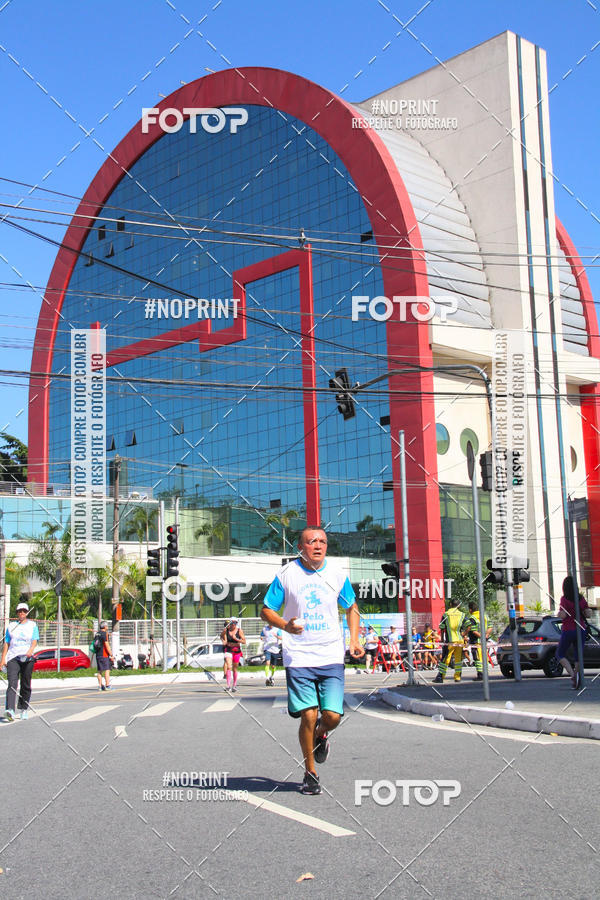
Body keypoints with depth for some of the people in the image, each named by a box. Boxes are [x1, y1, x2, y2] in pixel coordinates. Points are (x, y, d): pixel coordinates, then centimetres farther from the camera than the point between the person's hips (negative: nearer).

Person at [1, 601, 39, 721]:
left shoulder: (32, 625, 11)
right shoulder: (11, 626, 15)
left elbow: (35, 640, -1)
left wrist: (31, 649, -22)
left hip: (27, 658, 0)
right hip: (13, 657, 0)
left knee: (26, 685, 4)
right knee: (12, 683, -15)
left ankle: (24, 709, 19)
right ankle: (10, 710, -28)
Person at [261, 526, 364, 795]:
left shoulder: (336, 574, 5)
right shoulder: (286, 575, -2)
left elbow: (351, 607, 21)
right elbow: (266, 611, 3)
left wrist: (354, 640, 8)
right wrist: (285, 625, -17)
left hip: (331, 657, 2)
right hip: (298, 658, -2)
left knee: (332, 716, -7)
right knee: (308, 716, -8)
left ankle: (321, 735, 31)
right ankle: (310, 773, 14)